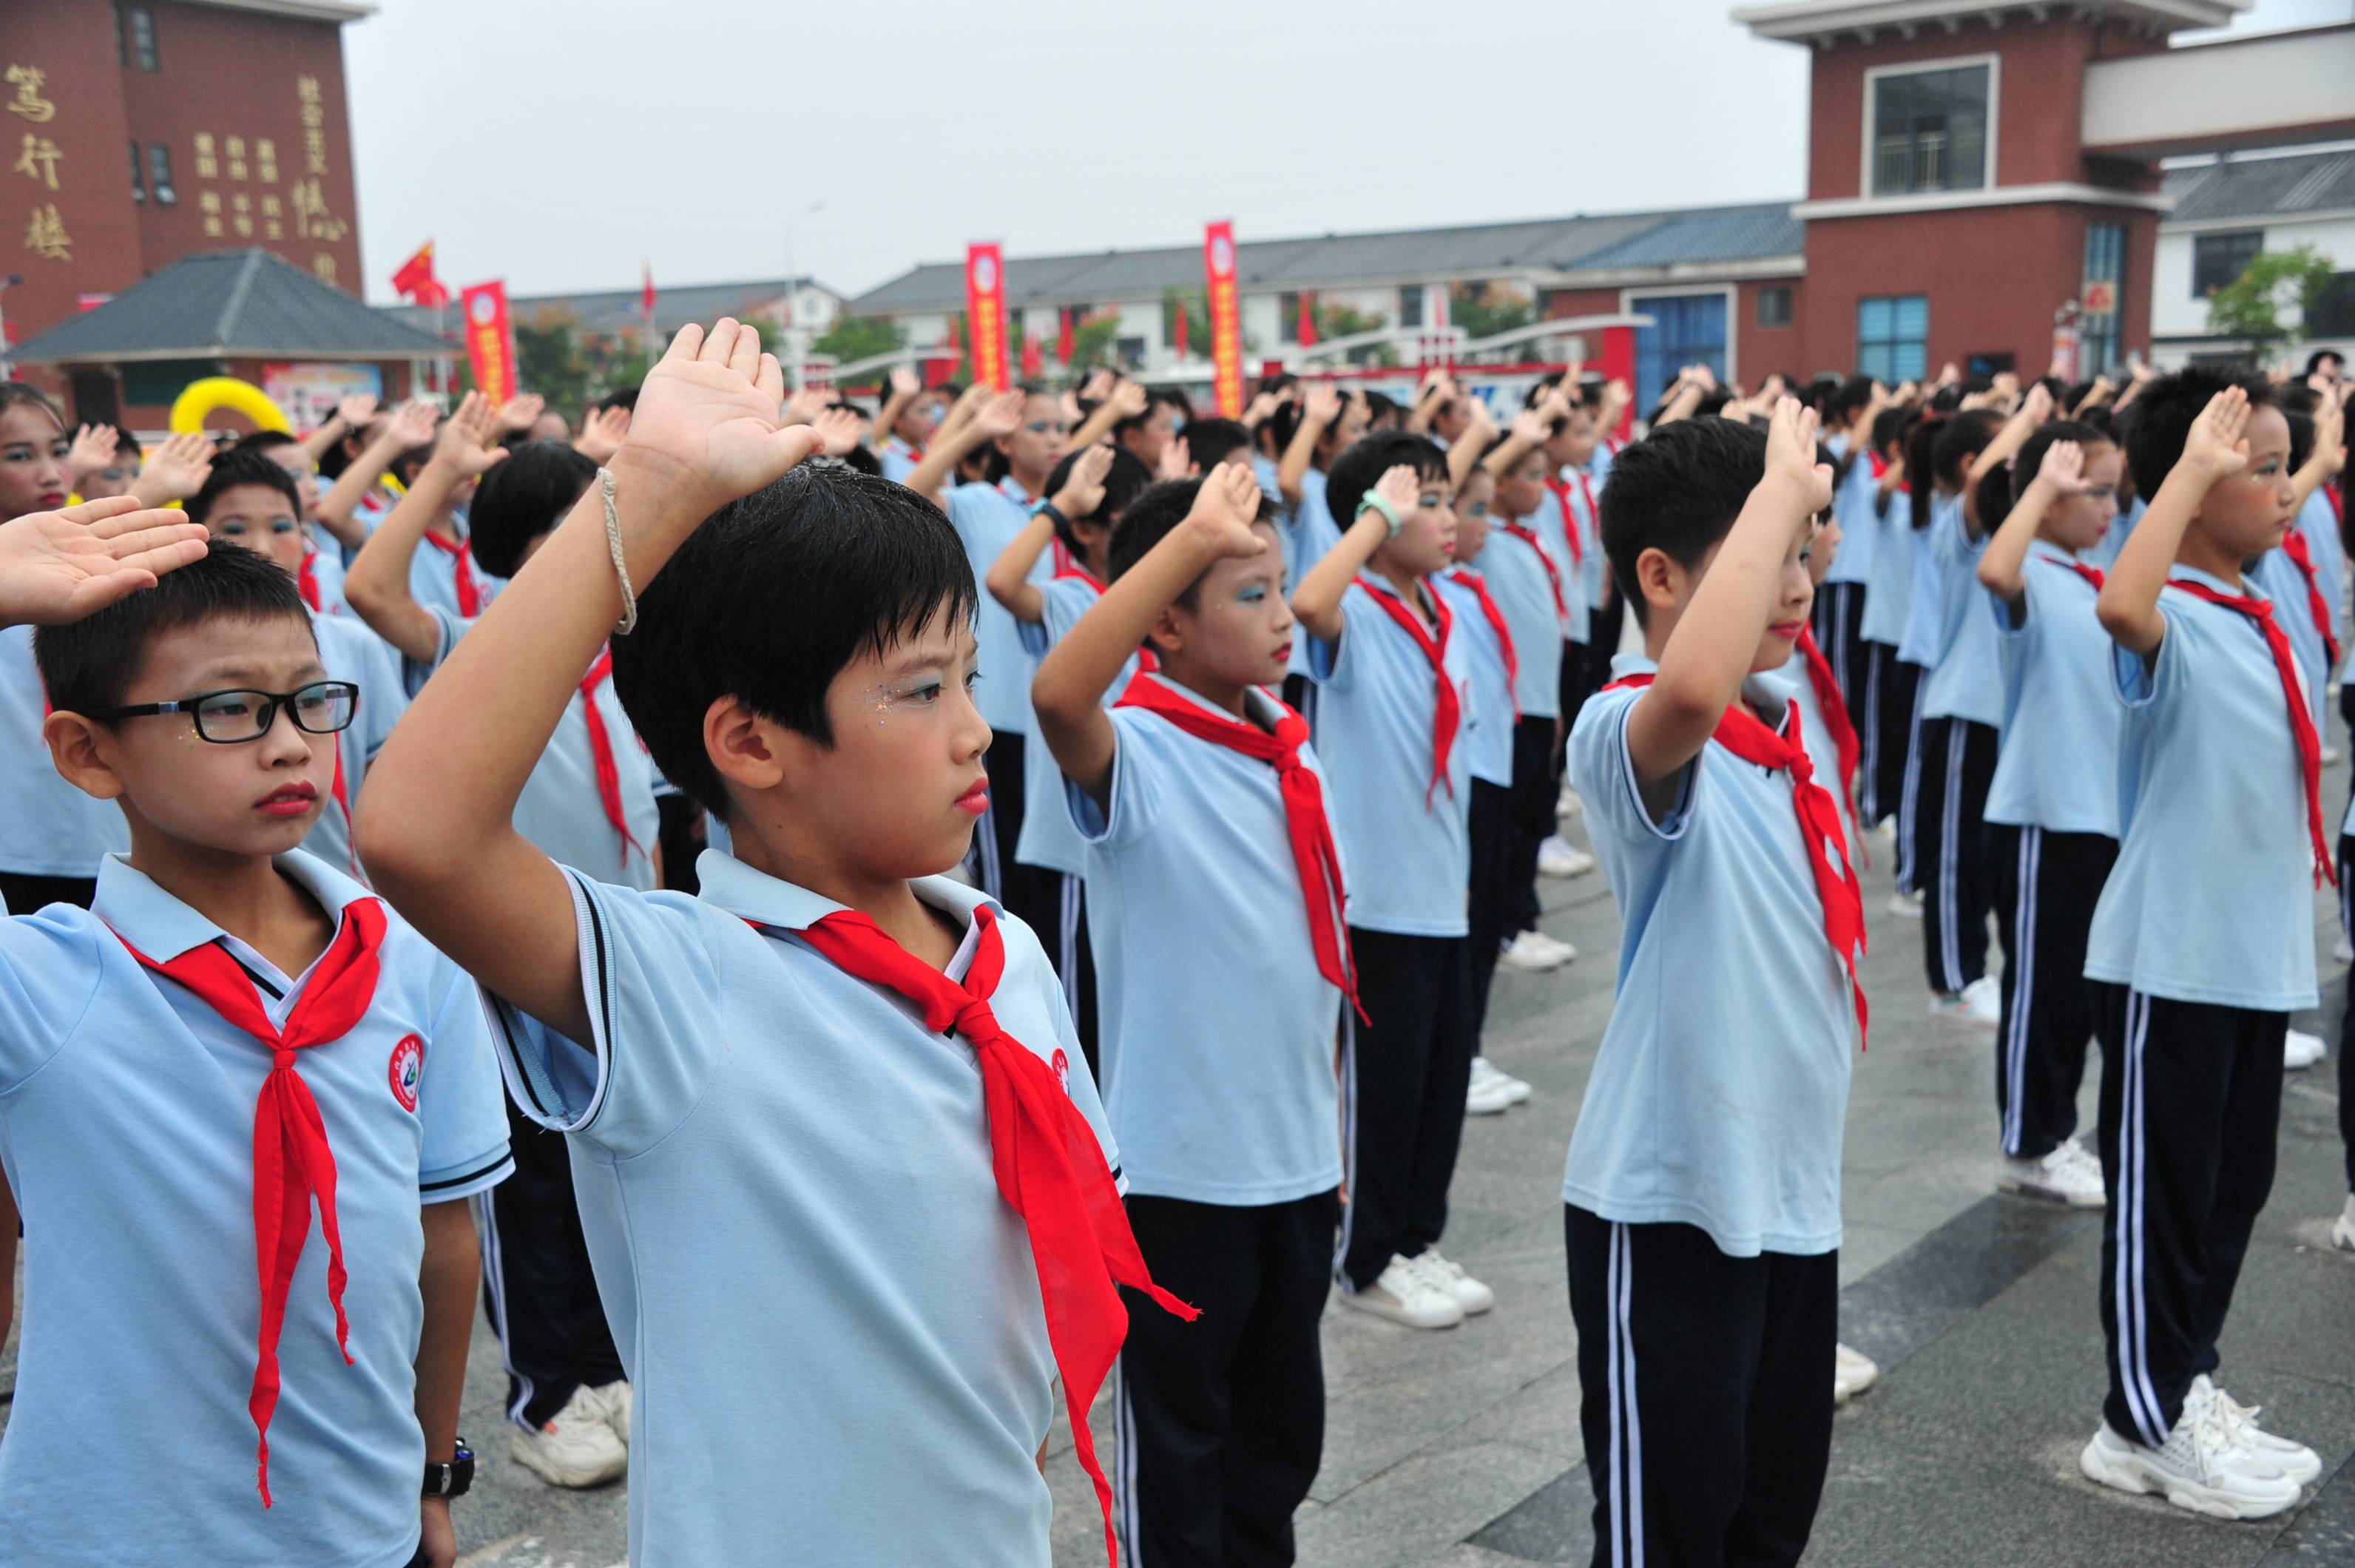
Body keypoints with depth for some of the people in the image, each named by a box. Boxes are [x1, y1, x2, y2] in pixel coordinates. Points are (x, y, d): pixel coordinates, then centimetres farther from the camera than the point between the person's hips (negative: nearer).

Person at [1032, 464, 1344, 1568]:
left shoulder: (1288, 749, 6)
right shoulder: (1135, 752, -16)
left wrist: (1333, 1135, 17)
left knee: (1281, 1435, 21)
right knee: (1177, 1446, 10)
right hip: (1182, 1164, -7)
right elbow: (1057, 694, -41)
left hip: (1298, 1159, 7)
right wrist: (1192, 537, -43)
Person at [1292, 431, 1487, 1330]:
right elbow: (1308, 601, -39)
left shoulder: (1444, 618, 11)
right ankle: (1369, 1261, 18)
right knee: (1384, 1078, 3)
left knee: (1444, 1072, 15)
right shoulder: (1357, 617, -13)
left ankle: (1418, 1237, 30)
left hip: (1442, 887, 8)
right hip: (1378, 890, -8)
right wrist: (1380, 514, -28)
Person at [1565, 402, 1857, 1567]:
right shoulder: (1624, 731, -19)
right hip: (1668, 1202, -8)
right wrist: (1781, 489, -34)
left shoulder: (1786, 725, 7)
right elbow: (1691, 694, -45)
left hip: (1794, 1192, 8)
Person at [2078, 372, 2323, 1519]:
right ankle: (2144, 1425, 17)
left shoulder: (2260, 617, 10)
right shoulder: (2171, 621, -17)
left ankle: (2187, 1385, 32)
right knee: (2163, 1192, 3)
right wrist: (2194, 467, -37)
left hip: (2256, 953, 9)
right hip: (2168, 960, -9)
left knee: (2235, 1184, 17)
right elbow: (2120, 608, -44)